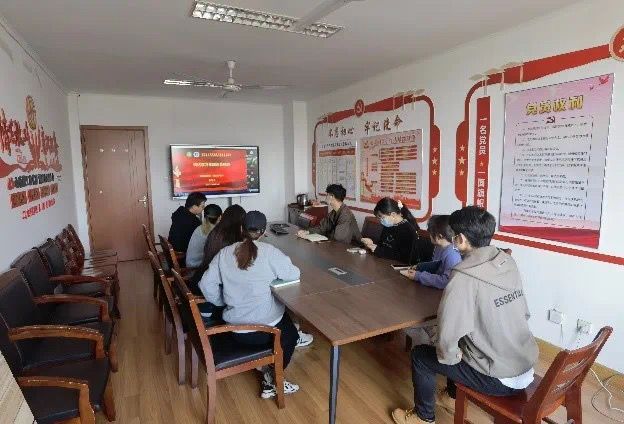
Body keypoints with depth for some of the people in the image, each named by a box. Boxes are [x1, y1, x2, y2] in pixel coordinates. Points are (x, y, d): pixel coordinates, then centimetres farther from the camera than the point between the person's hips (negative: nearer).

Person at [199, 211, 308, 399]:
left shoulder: (224, 253, -3)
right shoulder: (269, 252, -15)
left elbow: (206, 284, -1)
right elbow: (294, 274, -10)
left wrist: (223, 303, 13)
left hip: (235, 328, 5)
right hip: (265, 327, -5)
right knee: (290, 332, 28)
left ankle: (264, 366, 28)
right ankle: (272, 381, 21)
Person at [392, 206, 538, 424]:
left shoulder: (464, 277, -25)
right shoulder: (508, 263, -3)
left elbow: (448, 336, -27)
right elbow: (525, 314, 8)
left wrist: (448, 356, -4)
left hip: (500, 380, -7)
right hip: (527, 369, 7)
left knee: (420, 355, 10)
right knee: (462, 343, 30)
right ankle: (453, 397, 47)